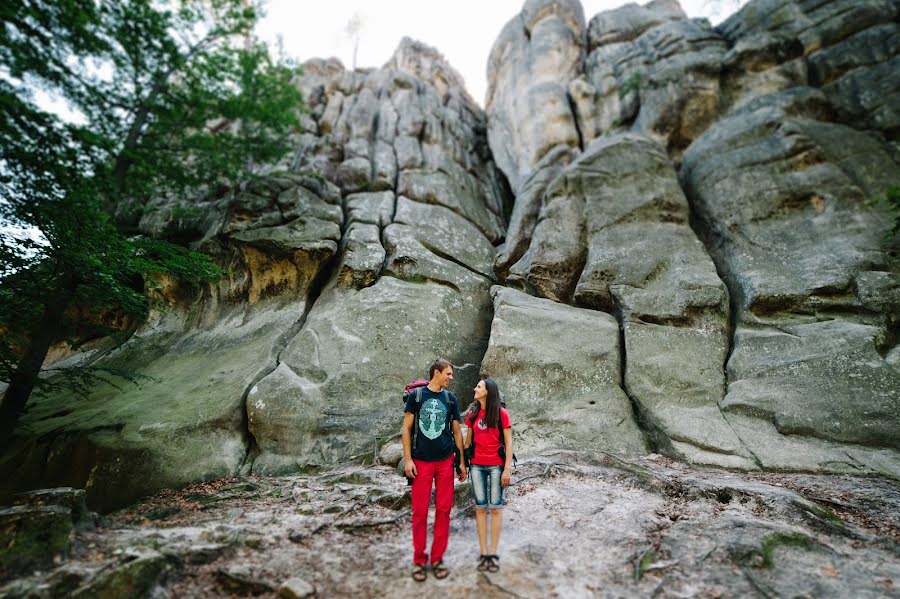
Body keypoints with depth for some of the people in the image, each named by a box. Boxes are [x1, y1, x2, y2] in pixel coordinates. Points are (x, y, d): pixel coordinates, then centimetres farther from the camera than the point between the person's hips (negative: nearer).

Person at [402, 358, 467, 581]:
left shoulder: (451, 399, 5)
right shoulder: (416, 395, -3)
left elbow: (457, 431, 10)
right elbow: (406, 428, -1)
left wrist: (462, 461, 9)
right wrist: (407, 459, -6)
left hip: (445, 461, 3)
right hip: (421, 462, -2)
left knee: (443, 510, 7)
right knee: (419, 511, 4)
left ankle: (437, 558, 24)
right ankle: (419, 559, 22)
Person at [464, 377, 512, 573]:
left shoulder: (502, 413, -7)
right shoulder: (473, 415, 5)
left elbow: (508, 442, -6)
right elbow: (467, 441, 11)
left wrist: (507, 469, -9)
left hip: (496, 465, -3)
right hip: (477, 466, 3)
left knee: (495, 507, 5)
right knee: (480, 507, 8)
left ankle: (493, 552, 17)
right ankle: (483, 553, 18)